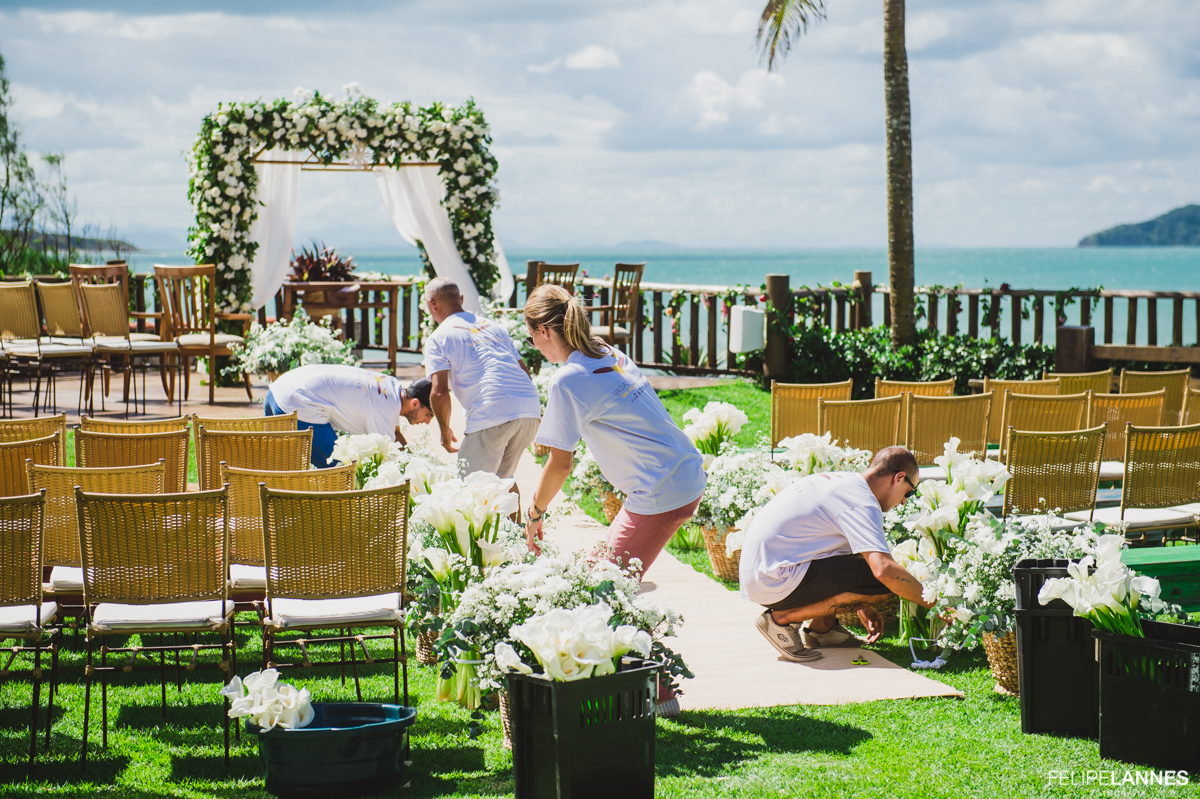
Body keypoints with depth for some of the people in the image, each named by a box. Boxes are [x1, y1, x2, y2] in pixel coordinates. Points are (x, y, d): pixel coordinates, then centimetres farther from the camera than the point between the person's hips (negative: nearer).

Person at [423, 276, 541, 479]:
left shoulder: (438, 338, 7)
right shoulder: (493, 327, 27)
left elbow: (439, 393, -3)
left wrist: (445, 431, 11)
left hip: (491, 415, -6)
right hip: (531, 409, 6)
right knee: (503, 479, 23)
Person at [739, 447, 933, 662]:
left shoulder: (838, 480, 17)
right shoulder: (862, 502, -13)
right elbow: (884, 569, -25)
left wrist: (861, 606, 29)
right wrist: (931, 603, -11)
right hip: (774, 579, -10)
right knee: (883, 583, -16)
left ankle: (821, 627, 16)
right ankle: (782, 619, -9)